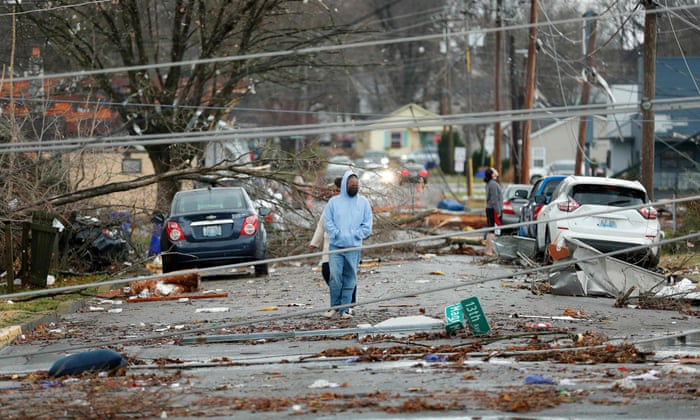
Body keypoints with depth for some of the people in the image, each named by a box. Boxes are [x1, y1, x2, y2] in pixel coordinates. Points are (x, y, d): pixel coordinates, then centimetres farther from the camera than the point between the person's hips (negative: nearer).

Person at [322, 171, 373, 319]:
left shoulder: (363, 202, 9)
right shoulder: (334, 202, 6)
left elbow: (367, 225, 6)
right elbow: (327, 222, 2)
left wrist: (354, 235, -7)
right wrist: (338, 234, -10)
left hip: (354, 247, 1)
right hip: (336, 246, -1)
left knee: (350, 279, 1)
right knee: (335, 277, -9)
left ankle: (345, 310, 5)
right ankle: (335, 307, 3)